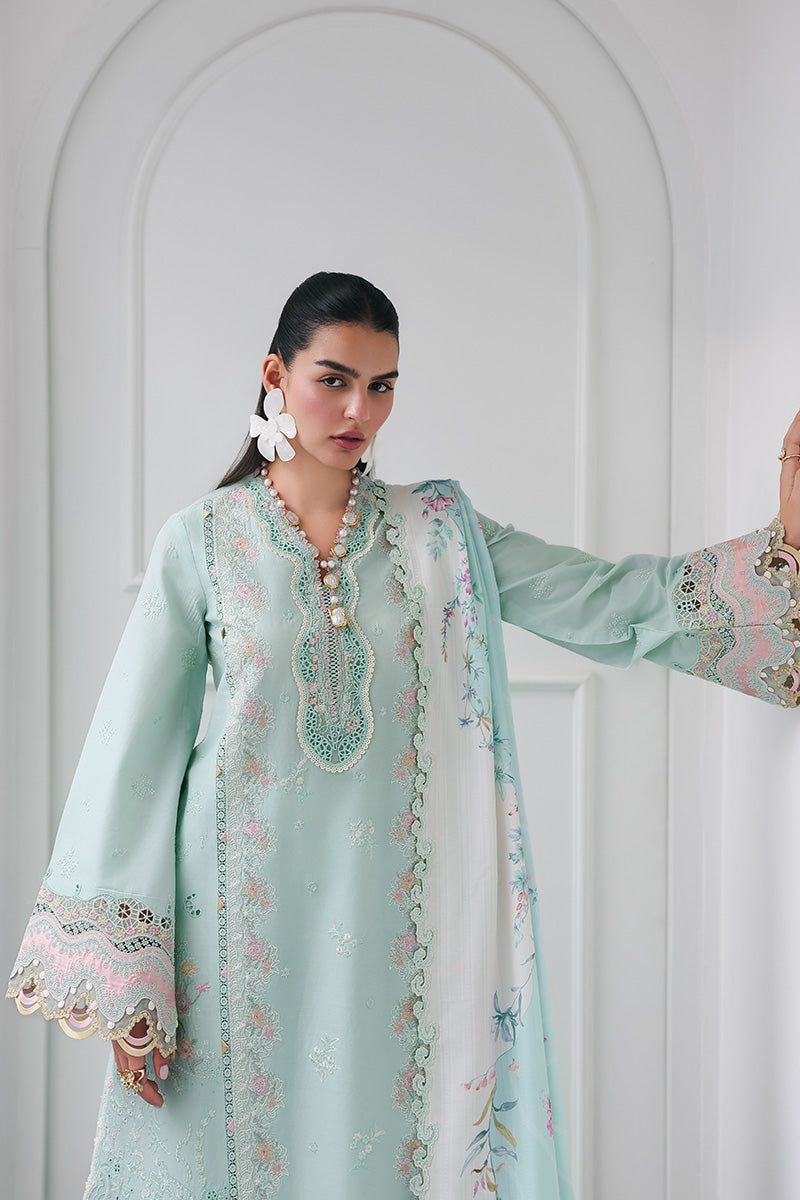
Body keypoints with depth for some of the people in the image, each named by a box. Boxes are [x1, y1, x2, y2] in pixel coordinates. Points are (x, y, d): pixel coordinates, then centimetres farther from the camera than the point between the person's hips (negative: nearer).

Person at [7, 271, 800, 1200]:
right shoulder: (202, 541, -2)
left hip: (394, 914, 2)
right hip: (249, 914, -1)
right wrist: (121, 983, -4)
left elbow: (617, 606, -1)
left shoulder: (441, 532, 4)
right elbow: (138, 747, -2)